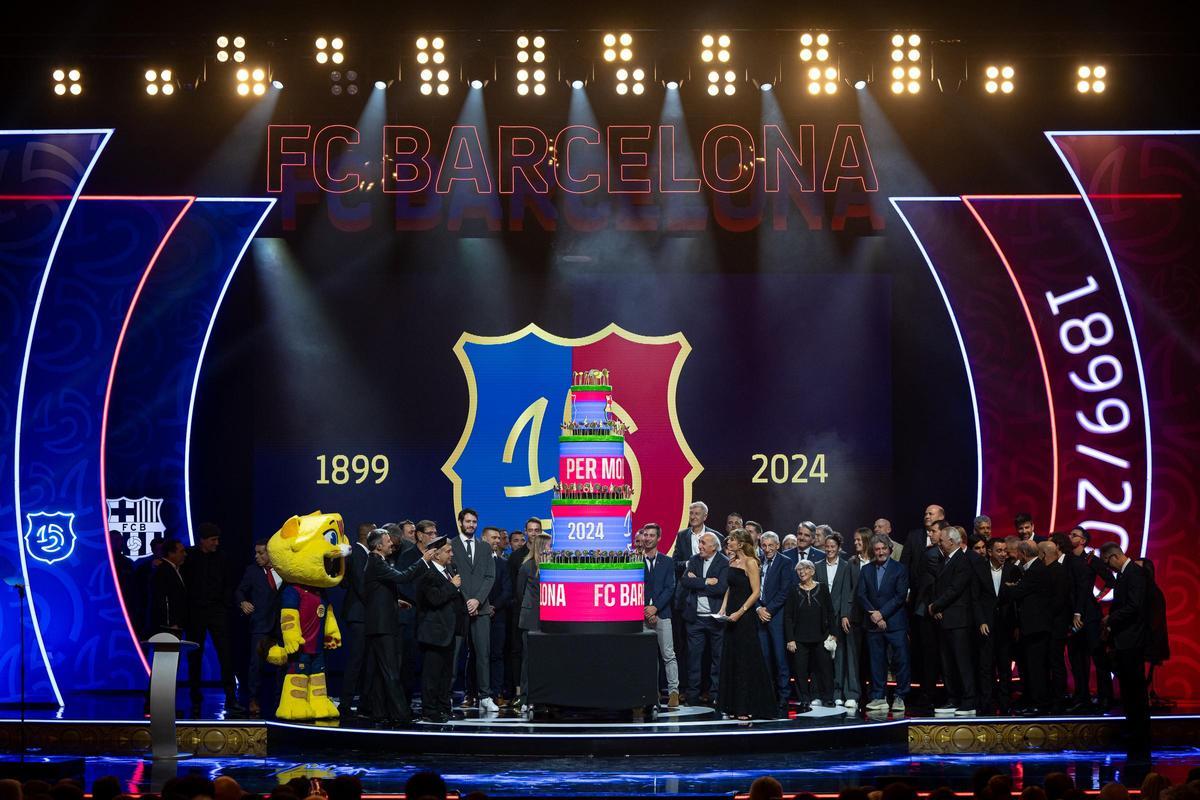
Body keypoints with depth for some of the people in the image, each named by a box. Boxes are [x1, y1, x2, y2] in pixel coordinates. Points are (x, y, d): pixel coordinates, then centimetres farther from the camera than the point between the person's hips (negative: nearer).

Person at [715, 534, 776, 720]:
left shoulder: (750, 563, -11)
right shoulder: (732, 562, 13)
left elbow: (756, 592, -14)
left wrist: (740, 612, -18)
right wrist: (723, 609, 7)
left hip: (745, 617, -8)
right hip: (732, 616, 8)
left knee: (747, 661, -3)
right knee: (731, 661, 9)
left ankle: (749, 706, 2)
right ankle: (734, 705, 15)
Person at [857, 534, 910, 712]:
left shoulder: (900, 569, 0)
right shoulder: (866, 570, 11)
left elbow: (901, 596, -8)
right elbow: (861, 596, 5)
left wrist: (882, 613, -13)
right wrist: (873, 615, -9)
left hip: (895, 622, -3)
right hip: (873, 624, 3)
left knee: (901, 659, -5)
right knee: (877, 662, 6)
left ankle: (900, 697, 3)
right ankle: (879, 697, 11)